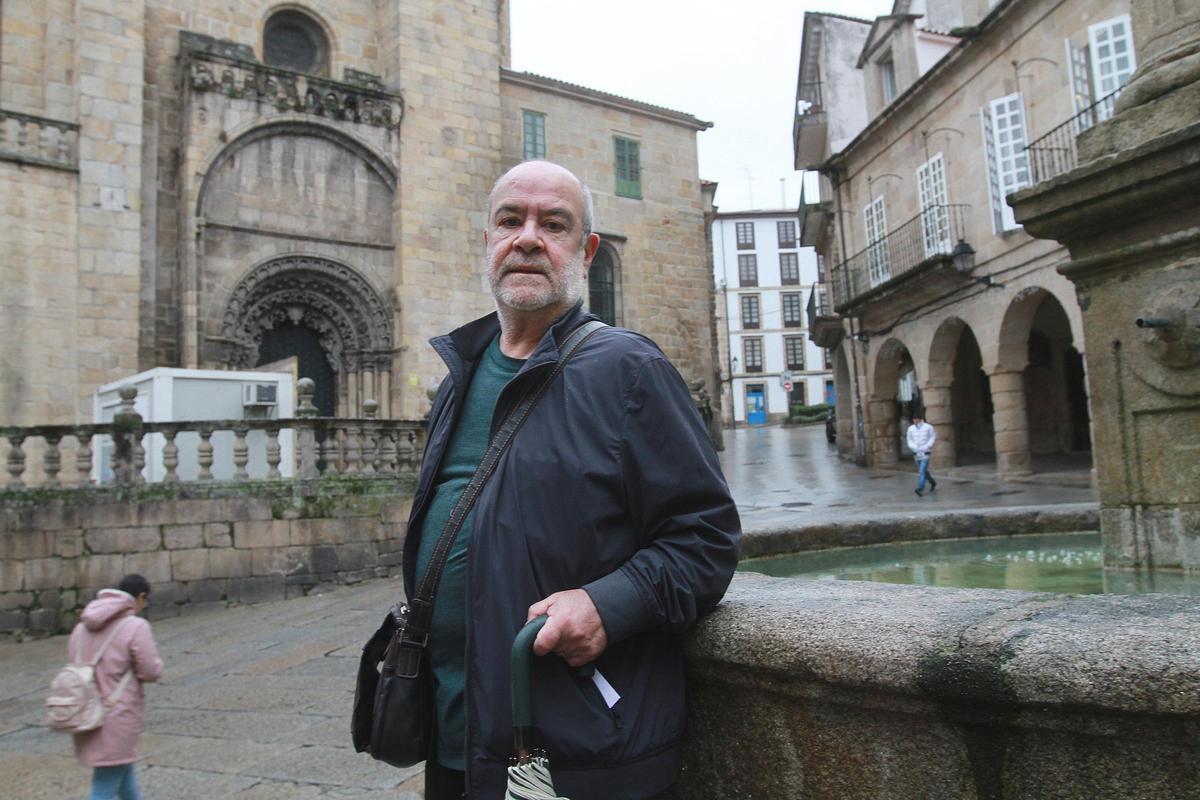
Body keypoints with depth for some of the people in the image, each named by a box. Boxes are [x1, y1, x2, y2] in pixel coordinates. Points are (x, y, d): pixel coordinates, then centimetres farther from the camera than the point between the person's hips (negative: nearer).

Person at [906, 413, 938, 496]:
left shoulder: (928, 427, -5)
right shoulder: (910, 428, 3)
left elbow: (933, 437, 0)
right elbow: (909, 440, 7)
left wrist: (926, 447, -11)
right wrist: (914, 447, -11)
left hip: (925, 452, -5)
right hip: (916, 453, 5)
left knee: (922, 471, -14)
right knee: (923, 471, 17)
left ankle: (920, 489, -19)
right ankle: (933, 483, 39)